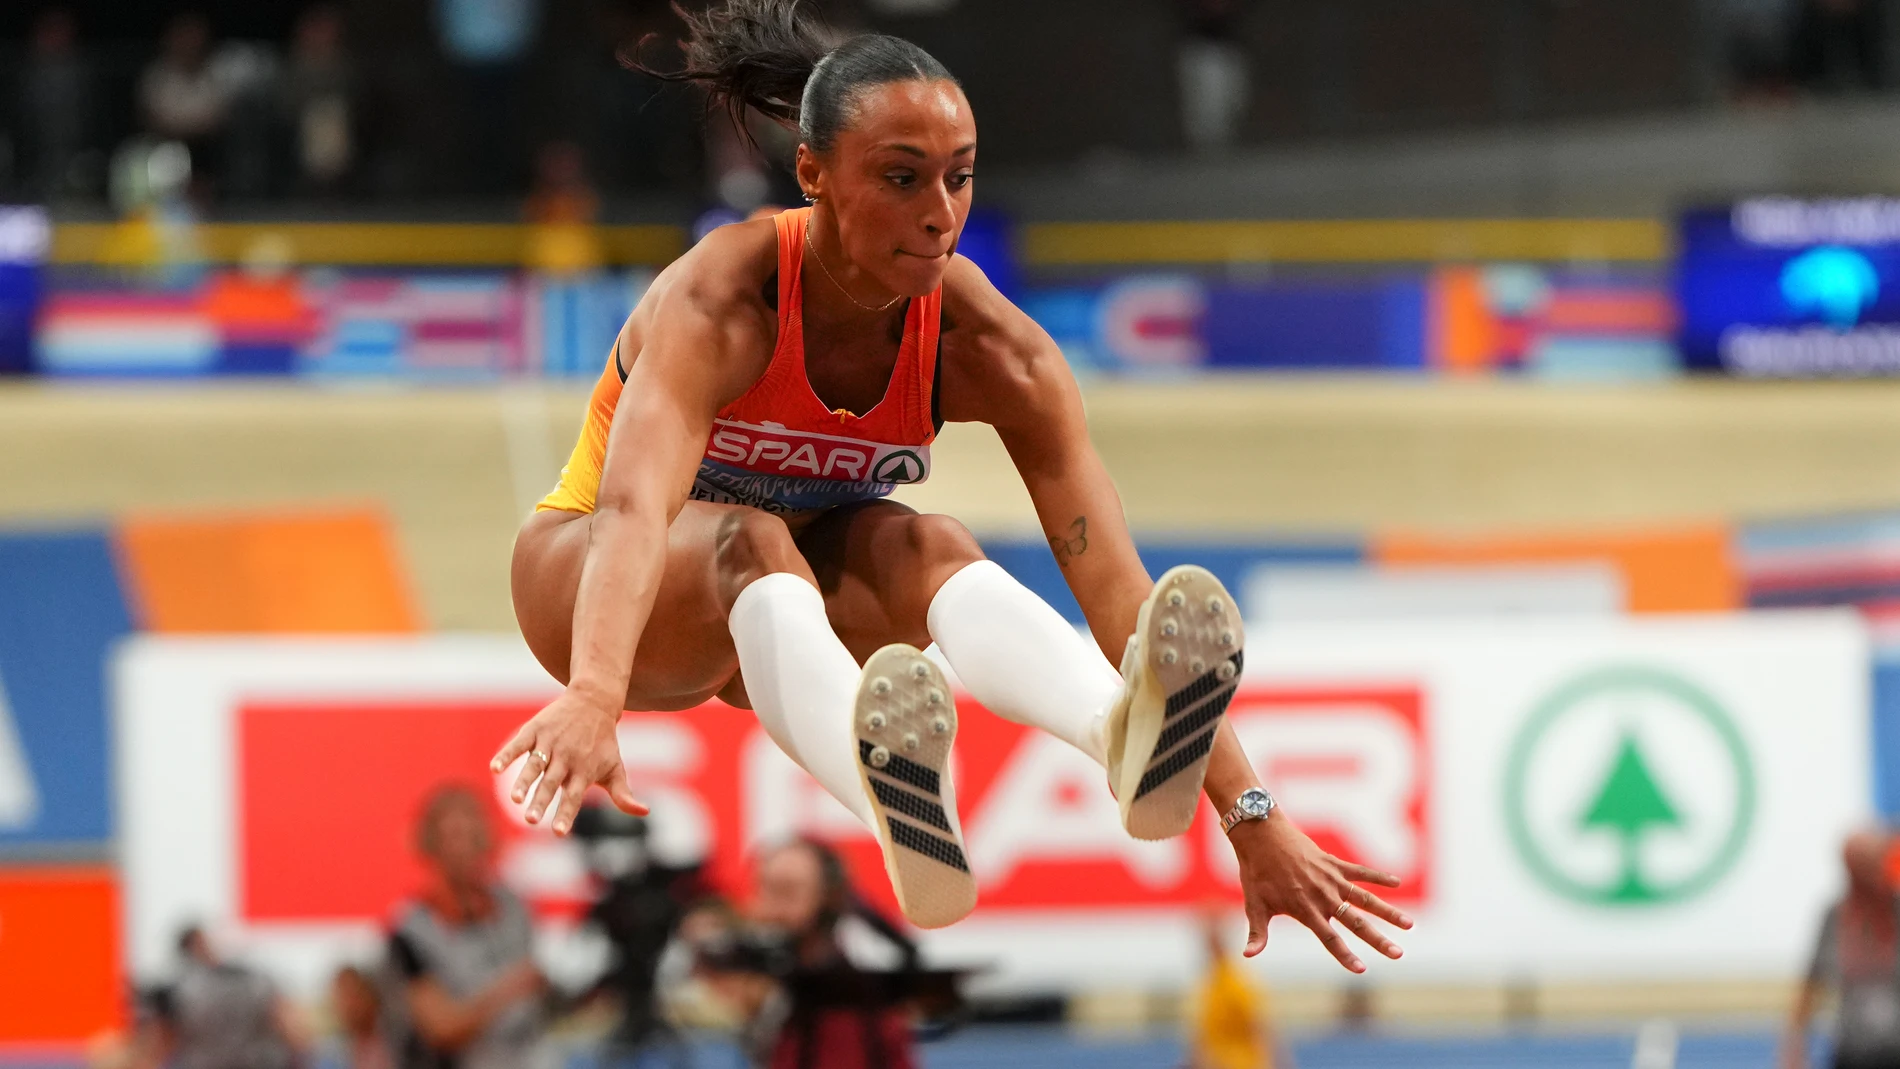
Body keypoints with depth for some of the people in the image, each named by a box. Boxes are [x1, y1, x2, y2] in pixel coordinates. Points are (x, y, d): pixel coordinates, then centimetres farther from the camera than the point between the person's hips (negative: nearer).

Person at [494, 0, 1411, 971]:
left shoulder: (990, 349, -19)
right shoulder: (718, 300, -30)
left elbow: (1114, 580, -25)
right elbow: (634, 509, -47)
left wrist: (1253, 820, -34)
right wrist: (593, 699, -67)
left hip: (800, 600, 4)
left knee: (922, 549, -30)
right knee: (747, 541, -37)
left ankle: (1126, 742, -63)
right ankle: (896, 813, -70)